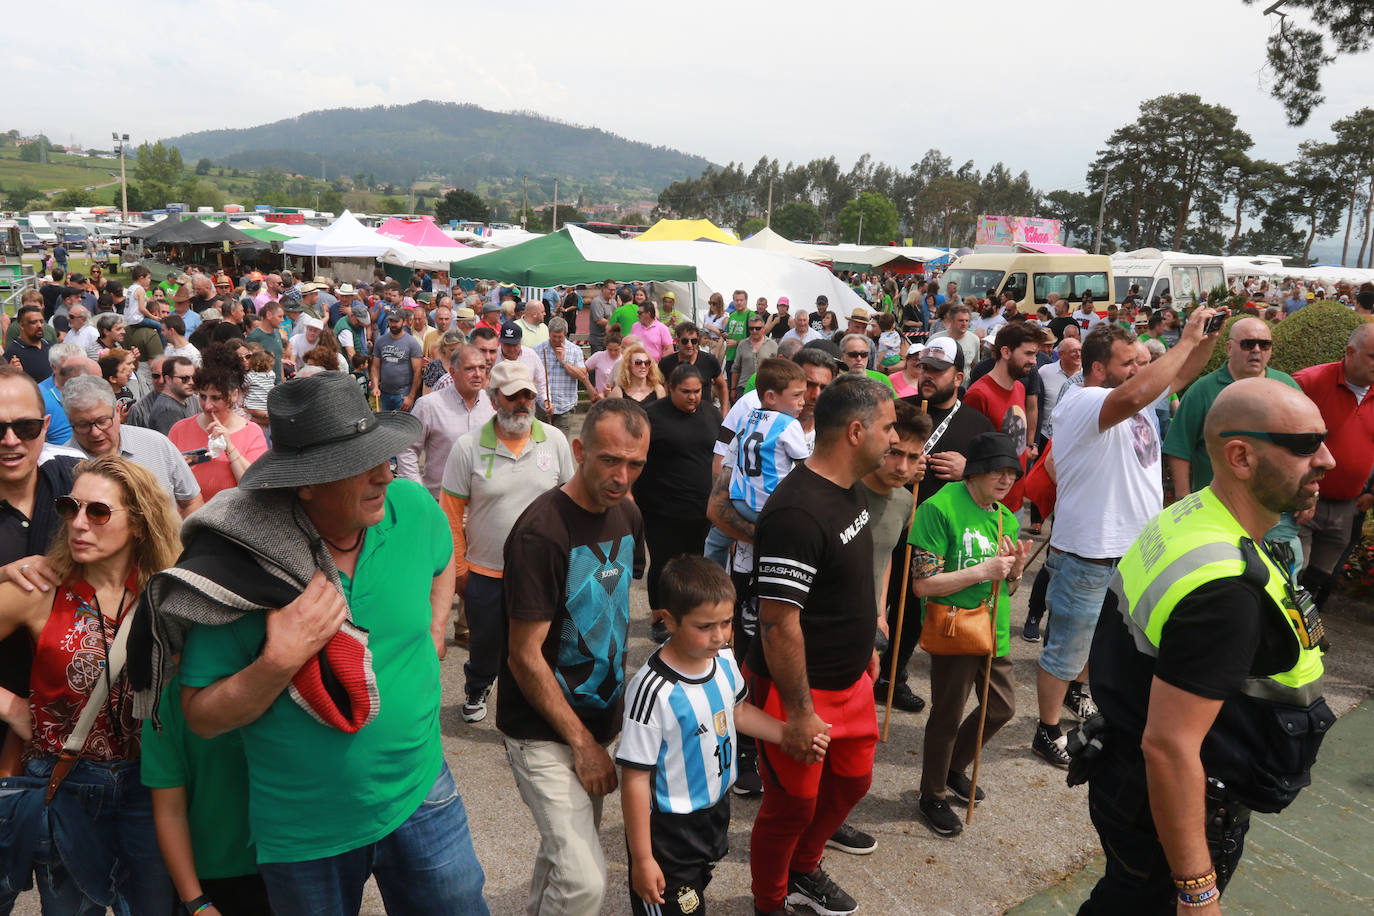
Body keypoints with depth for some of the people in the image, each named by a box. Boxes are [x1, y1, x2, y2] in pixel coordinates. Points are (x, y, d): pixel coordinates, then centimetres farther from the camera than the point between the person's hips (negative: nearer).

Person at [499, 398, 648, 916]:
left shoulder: (627, 516, 1)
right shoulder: (541, 532, -23)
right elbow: (525, 656, -20)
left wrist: (603, 725, 12)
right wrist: (583, 743, -14)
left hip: (598, 716, 7)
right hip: (543, 733, -7)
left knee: (564, 849, 21)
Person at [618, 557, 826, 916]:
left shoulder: (724, 657, -9)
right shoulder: (653, 690, -32)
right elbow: (635, 779, -24)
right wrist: (642, 859, -18)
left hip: (716, 808, 7)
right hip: (668, 830, -7)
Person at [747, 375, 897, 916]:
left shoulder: (849, 490, 2)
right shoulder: (797, 512, -30)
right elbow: (779, 623, -28)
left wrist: (865, 645, 21)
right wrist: (800, 712, -23)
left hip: (850, 678, 9)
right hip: (799, 689, -9)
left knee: (852, 779, 24)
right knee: (793, 805, 10)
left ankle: (803, 871, 49)